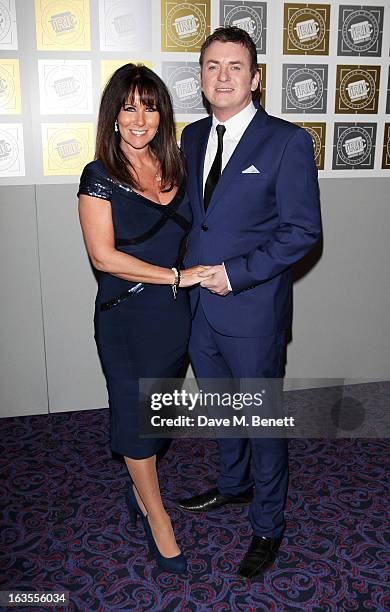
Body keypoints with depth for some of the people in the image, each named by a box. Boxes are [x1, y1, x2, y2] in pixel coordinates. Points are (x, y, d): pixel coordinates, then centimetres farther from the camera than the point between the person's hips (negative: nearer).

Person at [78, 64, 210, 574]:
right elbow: (104, 256, -16)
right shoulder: (100, 176, -10)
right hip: (127, 315, -5)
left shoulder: (175, 168, 5)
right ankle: (156, 518, 27)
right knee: (136, 413, 8)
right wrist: (177, 276, -17)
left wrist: (209, 269, 1)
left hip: (175, 311, 5)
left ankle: (140, 492, 41)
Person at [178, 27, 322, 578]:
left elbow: (303, 230, -14)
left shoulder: (287, 141, -11)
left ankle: (268, 525, 30)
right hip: (198, 305, 6)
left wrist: (236, 273, -19)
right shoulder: (194, 137, 8)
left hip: (252, 311, -6)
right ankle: (234, 484, 49)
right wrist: (189, 267, 3)